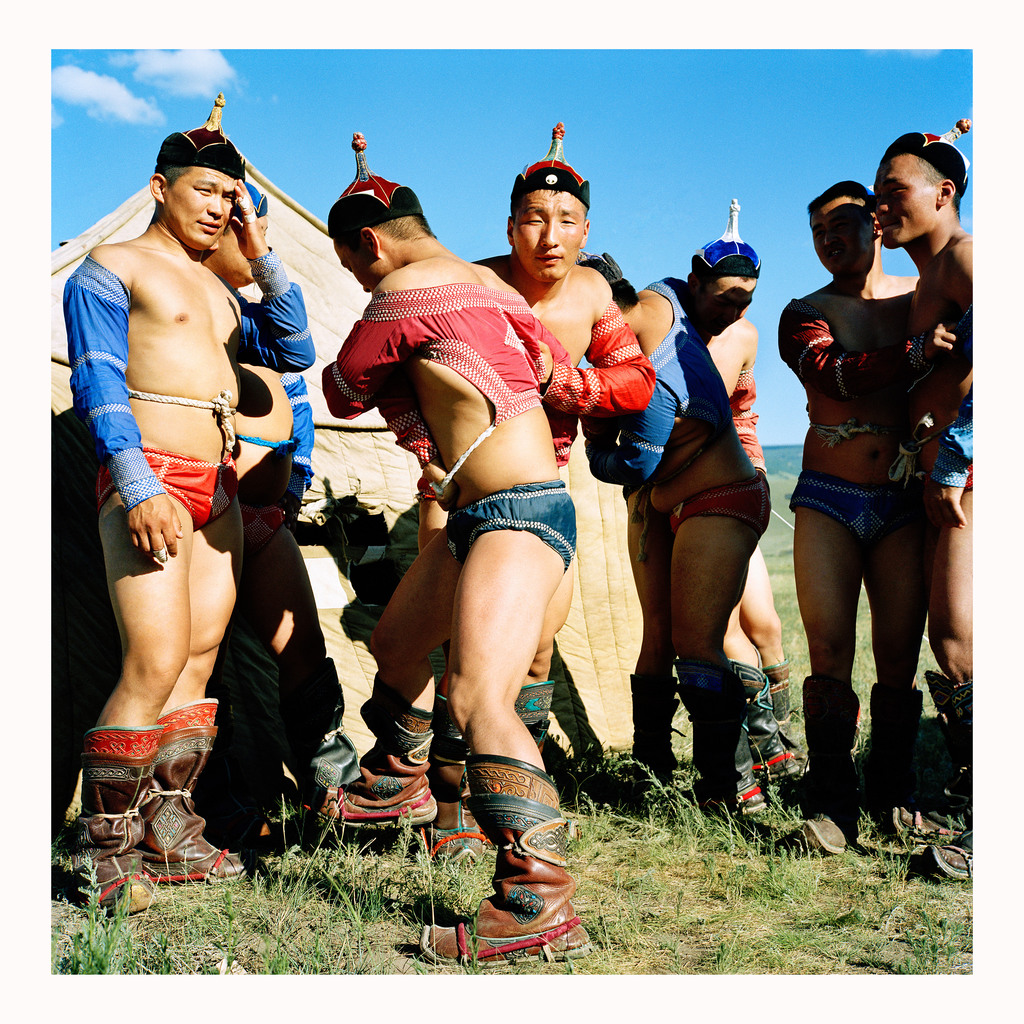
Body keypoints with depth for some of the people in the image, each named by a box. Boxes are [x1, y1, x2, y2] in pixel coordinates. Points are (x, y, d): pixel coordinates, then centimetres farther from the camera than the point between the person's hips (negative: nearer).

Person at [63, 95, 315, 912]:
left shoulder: (217, 287, 24)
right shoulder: (111, 269, 3)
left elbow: (296, 354, 18)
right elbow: (98, 382, -8)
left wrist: (262, 256, 11)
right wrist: (141, 489, -20)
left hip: (218, 488, 7)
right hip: (149, 479, -7)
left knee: (199, 664, 3)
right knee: (155, 665, -16)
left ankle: (169, 837, 10)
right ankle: (102, 852, -5)